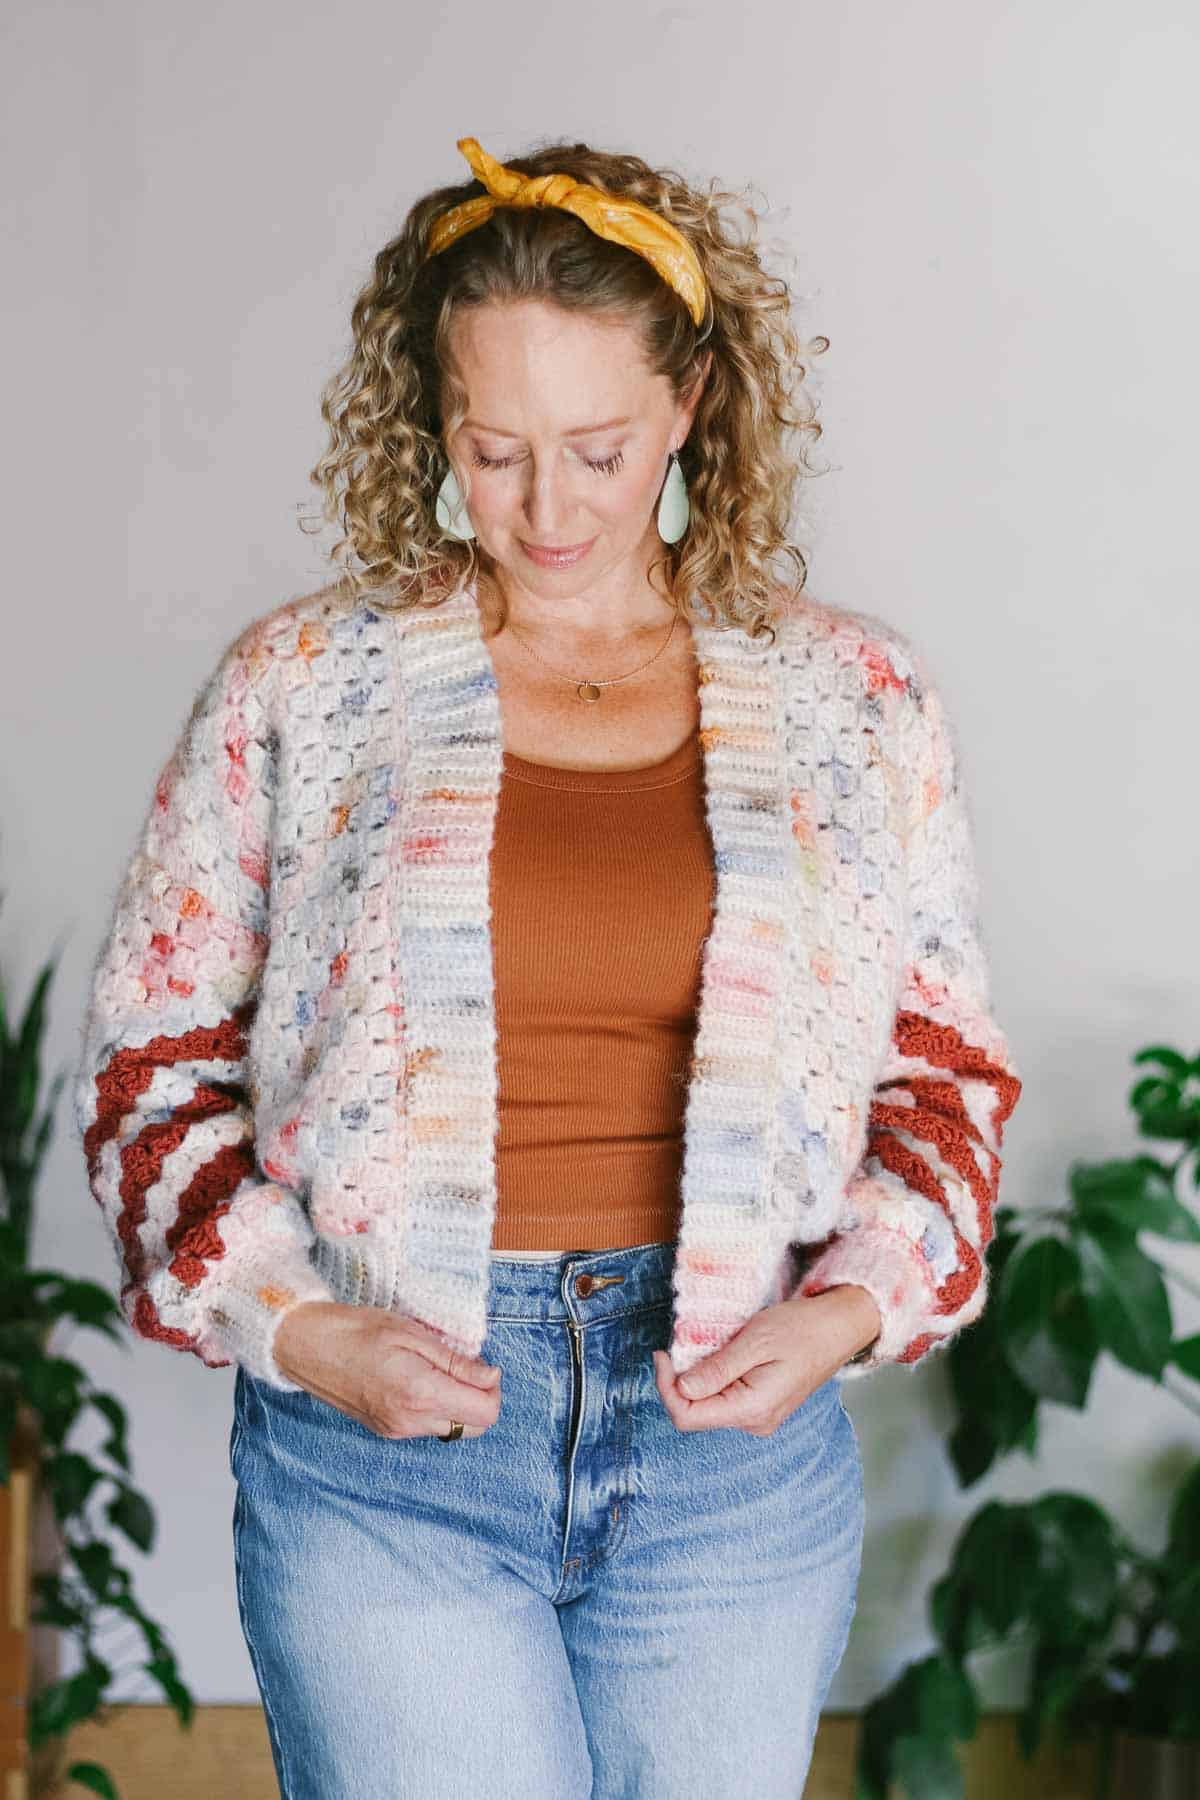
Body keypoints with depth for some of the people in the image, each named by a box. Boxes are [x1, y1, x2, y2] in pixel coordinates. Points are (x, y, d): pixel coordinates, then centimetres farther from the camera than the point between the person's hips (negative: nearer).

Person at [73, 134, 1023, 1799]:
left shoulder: (855, 704, 4)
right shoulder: (300, 688, 1)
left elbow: (948, 1069, 11)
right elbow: (154, 1056, 5)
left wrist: (853, 1309, -5)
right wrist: (289, 1325, -8)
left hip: (738, 1430, 2)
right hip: (380, 1434, -1)